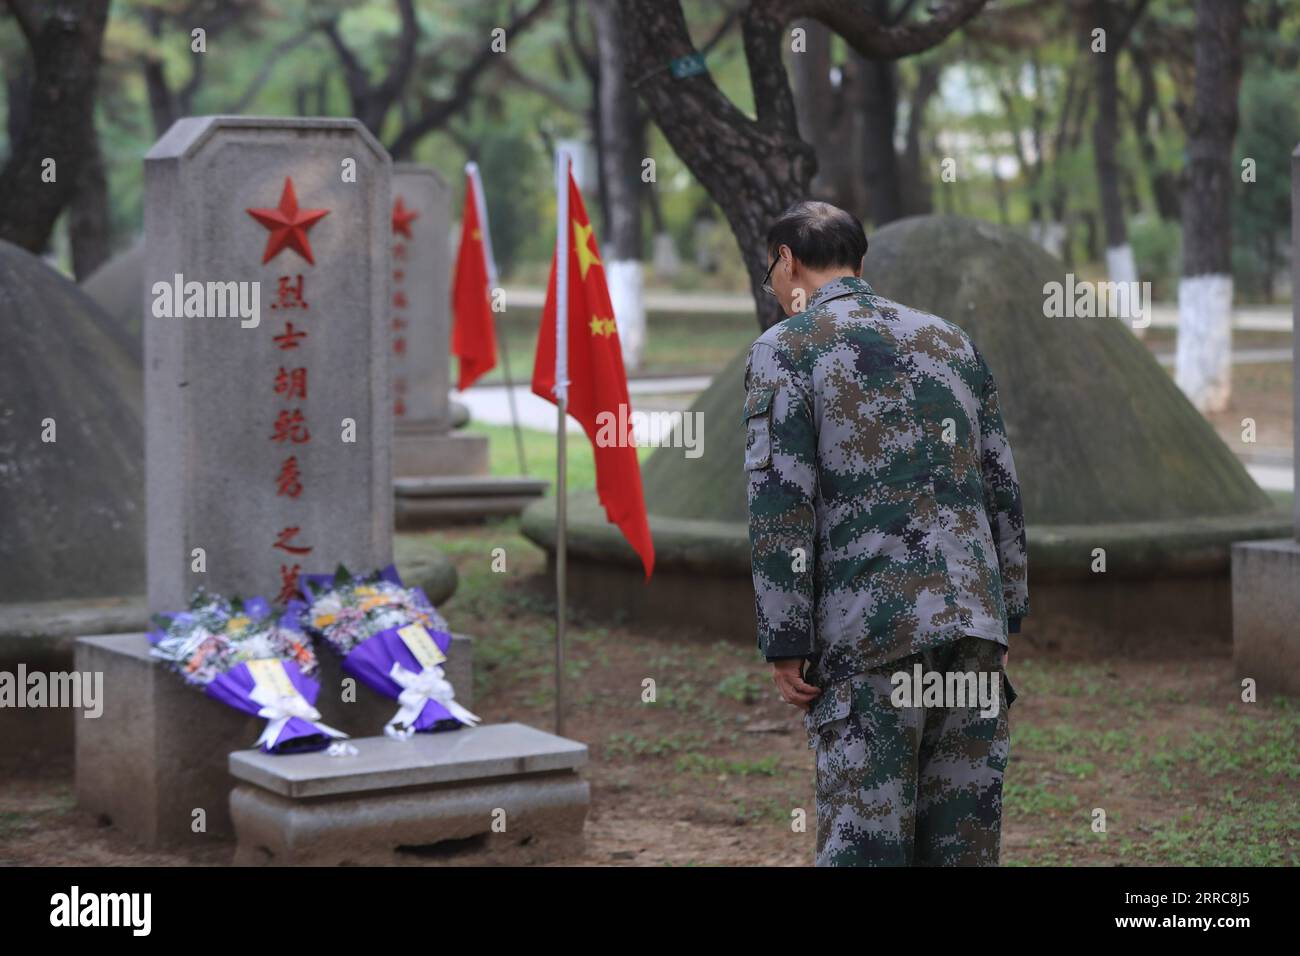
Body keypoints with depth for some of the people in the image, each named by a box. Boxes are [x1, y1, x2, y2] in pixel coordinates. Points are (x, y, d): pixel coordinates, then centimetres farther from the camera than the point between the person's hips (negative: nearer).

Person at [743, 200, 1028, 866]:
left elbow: (780, 503, -8)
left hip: (869, 634, -5)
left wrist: (785, 647, -7)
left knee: (865, 841, -3)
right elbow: (1002, 489, 15)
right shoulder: (951, 341, 17)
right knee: (964, 839, 8)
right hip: (975, 622, 5)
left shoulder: (784, 348, 1)